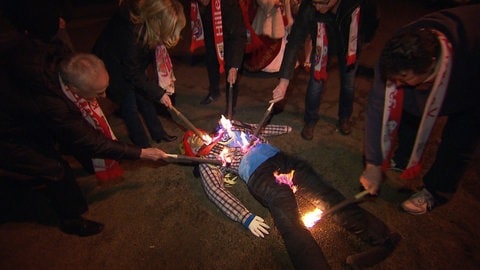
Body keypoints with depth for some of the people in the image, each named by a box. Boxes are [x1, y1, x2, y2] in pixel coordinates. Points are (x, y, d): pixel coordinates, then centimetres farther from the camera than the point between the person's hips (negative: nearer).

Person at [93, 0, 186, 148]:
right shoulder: (128, 31, -38)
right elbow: (132, 73, -28)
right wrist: (159, 93, -21)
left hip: (133, 62, 6)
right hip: (114, 67, -6)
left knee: (145, 97, 12)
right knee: (130, 106, -3)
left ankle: (158, 133, 29)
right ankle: (144, 147, 13)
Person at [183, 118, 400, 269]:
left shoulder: (227, 128, 30)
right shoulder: (206, 162, 14)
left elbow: (256, 129, 38)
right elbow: (216, 191, -1)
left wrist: (287, 128, 35)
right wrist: (245, 217, -15)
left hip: (279, 158, 4)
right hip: (258, 175, -3)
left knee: (322, 193, -16)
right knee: (290, 222, -27)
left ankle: (379, 236, -21)